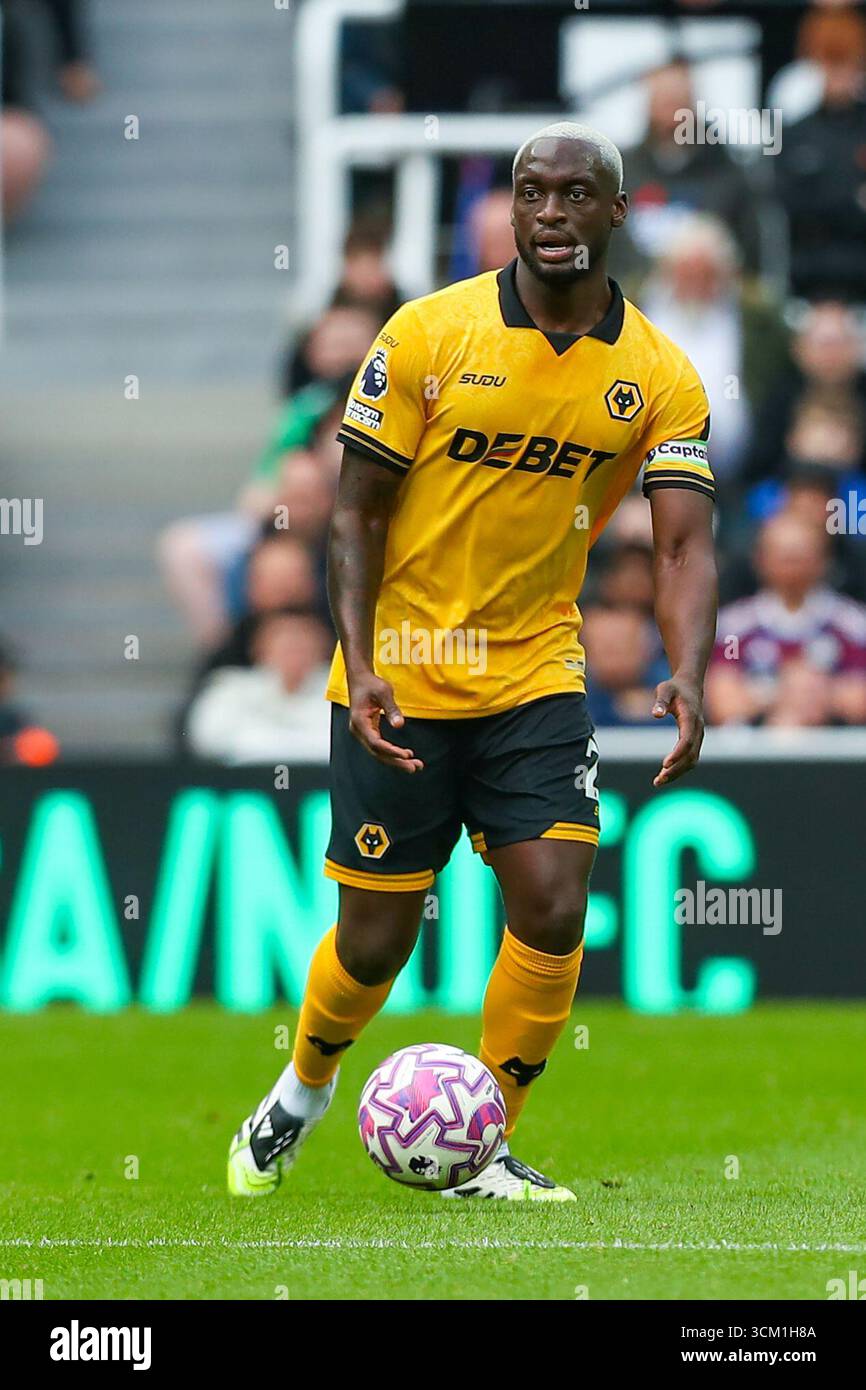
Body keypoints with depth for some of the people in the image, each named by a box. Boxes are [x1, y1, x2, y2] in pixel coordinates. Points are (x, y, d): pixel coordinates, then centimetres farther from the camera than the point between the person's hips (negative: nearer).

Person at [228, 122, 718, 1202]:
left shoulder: (659, 378, -4)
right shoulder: (429, 334, -9)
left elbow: (683, 545, -11)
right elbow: (358, 509, -5)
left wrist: (687, 680, -30)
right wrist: (359, 665, -17)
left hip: (535, 677, 2)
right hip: (398, 680, -2)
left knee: (553, 910, -13)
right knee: (376, 941, 3)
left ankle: (479, 1151, 6)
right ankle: (302, 1091, 35)